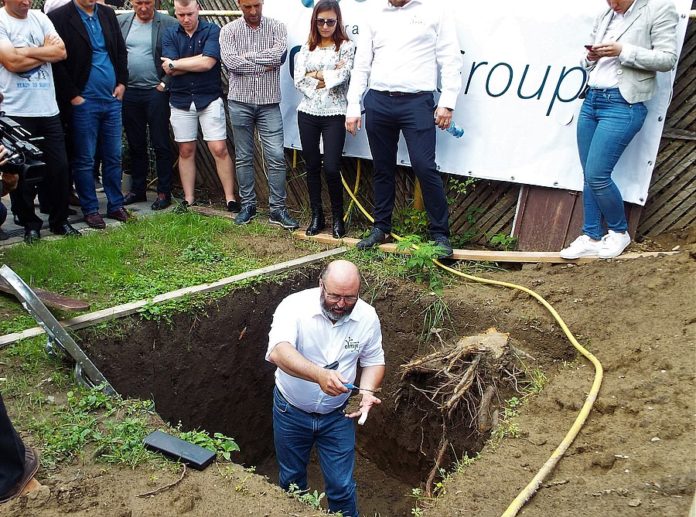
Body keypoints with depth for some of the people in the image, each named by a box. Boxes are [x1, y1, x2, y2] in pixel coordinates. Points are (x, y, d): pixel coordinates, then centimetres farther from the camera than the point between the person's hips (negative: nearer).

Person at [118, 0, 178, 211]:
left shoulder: (168, 23, -4)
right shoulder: (121, 22, 9)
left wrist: (164, 84, -10)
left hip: (156, 91, -4)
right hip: (128, 92, 4)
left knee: (161, 144, 0)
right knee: (135, 144, 12)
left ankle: (164, 192, 9)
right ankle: (137, 189, 22)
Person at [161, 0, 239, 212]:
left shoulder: (212, 30, -3)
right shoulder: (170, 34, 5)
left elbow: (208, 62, -18)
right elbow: (169, 70, -7)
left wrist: (176, 63, -9)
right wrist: (198, 61, -12)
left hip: (209, 98, -3)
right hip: (180, 100, 3)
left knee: (219, 149, -6)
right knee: (186, 151, 8)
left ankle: (230, 198, 2)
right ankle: (188, 199, 16)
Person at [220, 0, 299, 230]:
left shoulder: (277, 27, 3)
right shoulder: (229, 30, 3)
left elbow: (278, 55, -15)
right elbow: (230, 62, -13)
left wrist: (247, 56, -9)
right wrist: (264, 65, -11)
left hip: (269, 103, 0)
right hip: (240, 102, 1)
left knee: (276, 157, -4)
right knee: (243, 157, 8)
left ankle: (277, 209, 4)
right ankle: (248, 205, 19)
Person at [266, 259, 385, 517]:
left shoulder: (367, 316, -14)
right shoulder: (295, 306, -25)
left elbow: (374, 361, 0)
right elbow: (278, 351, -41)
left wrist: (367, 391, -20)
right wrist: (320, 375, -56)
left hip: (337, 414, 1)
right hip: (291, 411, -1)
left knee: (341, 486, 9)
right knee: (291, 478, 20)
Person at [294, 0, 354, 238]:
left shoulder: (346, 46, 1)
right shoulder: (306, 48, 10)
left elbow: (342, 76, -14)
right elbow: (299, 79, -3)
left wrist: (316, 75, -5)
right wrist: (329, 75, -9)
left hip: (334, 114, -3)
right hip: (308, 113, 4)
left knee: (331, 167, -8)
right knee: (312, 166, 8)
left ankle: (338, 217, 10)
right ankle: (316, 216, 19)